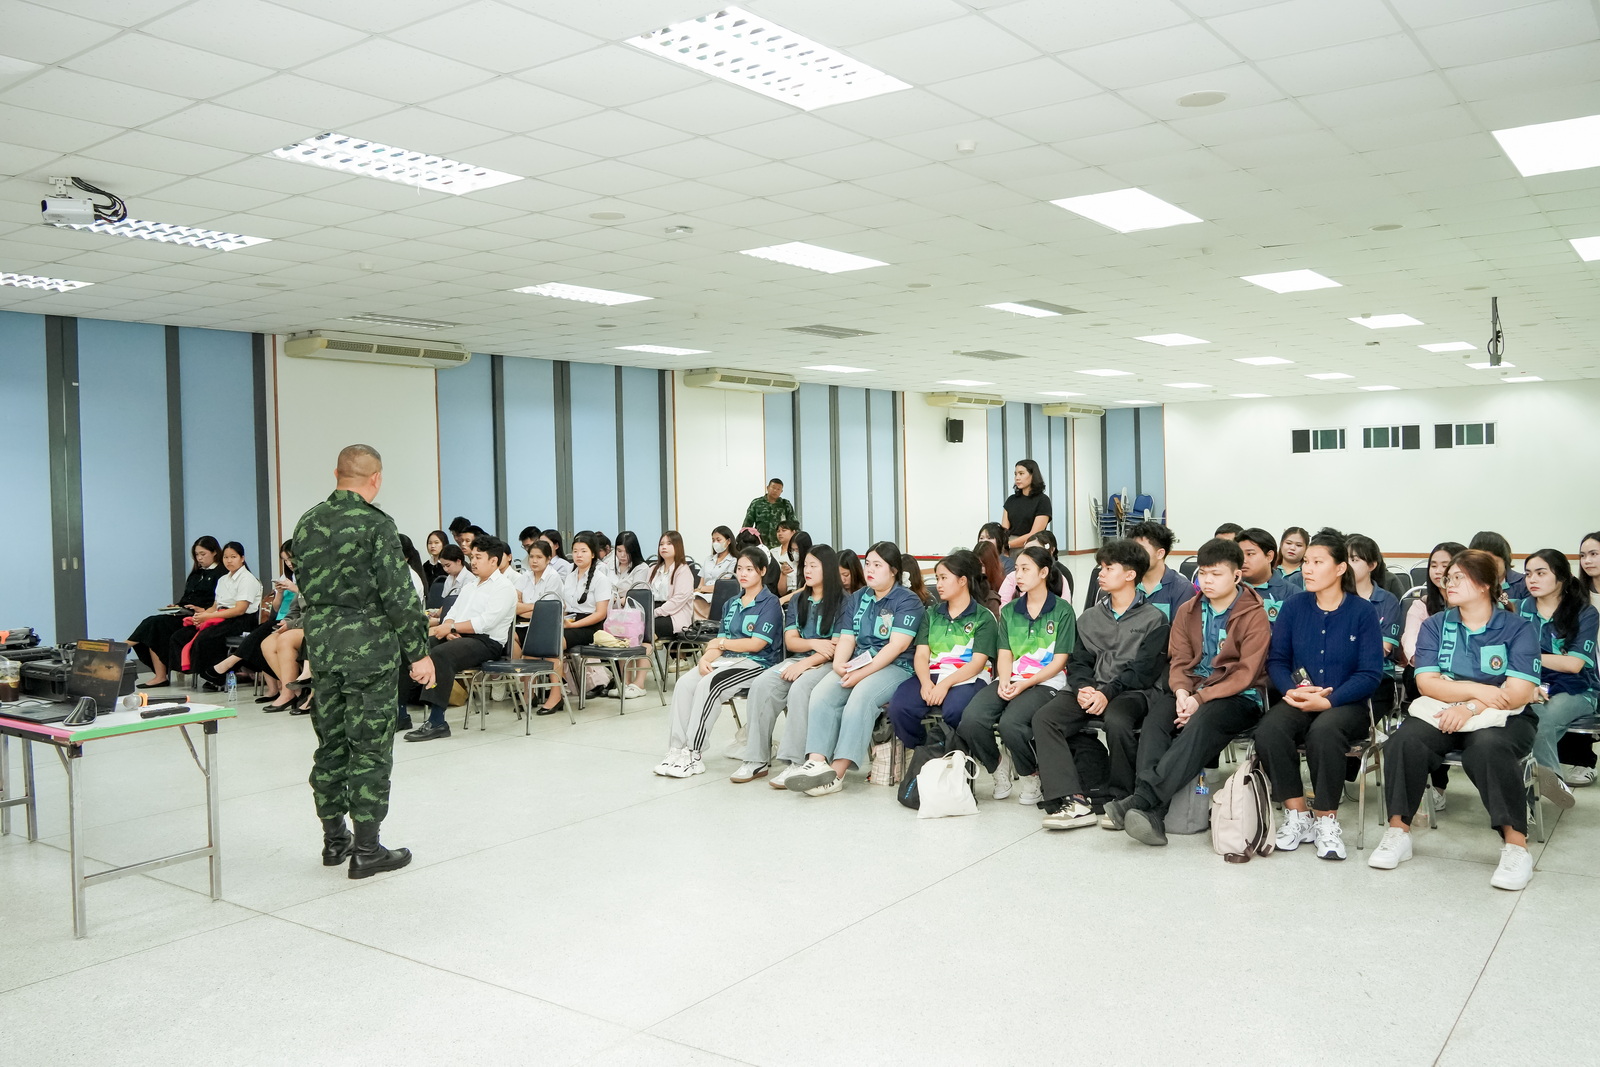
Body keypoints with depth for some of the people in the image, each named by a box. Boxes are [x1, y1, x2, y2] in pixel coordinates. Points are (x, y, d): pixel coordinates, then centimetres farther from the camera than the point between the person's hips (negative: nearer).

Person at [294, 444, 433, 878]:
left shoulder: (307, 523, 8)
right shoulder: (375, 524, -14)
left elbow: (304, 585, 15)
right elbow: (397, 594, -16)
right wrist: (419, 651, -11)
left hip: (321, 643, 7)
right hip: (368, 645, -7)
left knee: (330, 742, 14)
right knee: (370, 747, 0)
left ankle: (334, 839, 24)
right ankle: (366, 849, 5)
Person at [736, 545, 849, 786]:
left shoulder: (842, 602, 0)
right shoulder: (797, 601, 17)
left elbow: (837, 647, -8)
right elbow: (790, 640, 9)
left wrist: (805, 663, -18)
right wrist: (813, 643, -12)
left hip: (826, 664, -5)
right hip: (797, 660, 5)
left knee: (799, 689, -36)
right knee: (760, 686, -23)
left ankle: (796, 763, -34)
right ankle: (757, 759, -21)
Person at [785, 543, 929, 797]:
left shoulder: (908, 600, -1)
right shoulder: (859, 598, 20)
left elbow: (897, 645, -12)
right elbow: (847, 638, 13)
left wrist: (862, 673, -19)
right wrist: (839, 664, -10)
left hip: (895, 667, -6)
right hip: (857, 664, 6)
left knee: (861, 696, -34)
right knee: (822, 693, -23)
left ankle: (837, 773, -36)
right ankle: (816, 762, -34)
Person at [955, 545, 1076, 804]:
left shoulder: (1062, 610, 2)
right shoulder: (1009, 611, 17)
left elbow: (1059, 660, -3)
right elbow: (1004, 654, 10)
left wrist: (1025, 684, -15)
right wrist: (1004, 681, -12)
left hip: (1045, 682, -4)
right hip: (1009, 680, 4)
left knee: (1010, 722, -35)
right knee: (970, 719, -26)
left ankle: (1032, 776, -4)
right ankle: (998, 764, 4)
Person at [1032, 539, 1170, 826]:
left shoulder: (1154, 619, 5)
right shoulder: (1089, 618, 21)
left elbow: (1143, 669, -6)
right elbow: (1077, 661, 12)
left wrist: (1107, 692, -19)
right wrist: (1082, 687, -10)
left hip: (1132, 692, -5)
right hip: (1090, 690, 5)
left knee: (1116, 721, -39)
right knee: (1044, 718, -22)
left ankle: (1122, 799, -17)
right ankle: (1071, 801, -33)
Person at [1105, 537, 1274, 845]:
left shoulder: (1254, 615, -3)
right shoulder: (1188, 611, 14)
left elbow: (1246, 674, -10)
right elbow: (1179, 662, 9)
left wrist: (1201, 699, -19)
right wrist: (1182, 692, -13)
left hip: (1238, 698, -4)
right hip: (1192, 694, 4)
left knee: (1201, 723, -37)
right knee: (1156, 718, -29)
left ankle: (1140, 800, -44)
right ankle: (1152, 817, -40)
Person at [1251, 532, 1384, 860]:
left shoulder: (1364, 611, -1)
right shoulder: (1294, 606, 8)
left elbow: (1370, 674, -7)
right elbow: (1277, 659, 6)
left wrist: (1326, 701, -19)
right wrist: (1291, 689, -16)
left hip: (1347, 704, -3)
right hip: (1298, 700, 3)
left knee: (1323, 731, -37)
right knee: (1268, 732, -30)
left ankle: (1327, 820, -18)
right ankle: (1297, 815, -13)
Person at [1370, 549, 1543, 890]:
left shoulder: (1518, 628, 0)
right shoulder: (1436, 625, 9)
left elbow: (1520, 692, -11)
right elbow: (1427, 681, -2)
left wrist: (1470, 707, -23)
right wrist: (1478, 690, -17)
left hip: (1502, 718, -3)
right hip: (1442, 711, 3)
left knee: (1487, 747, -38)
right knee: (1405, 739, -29)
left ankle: (1516, 845, -28)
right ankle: (1398, 832, -19)